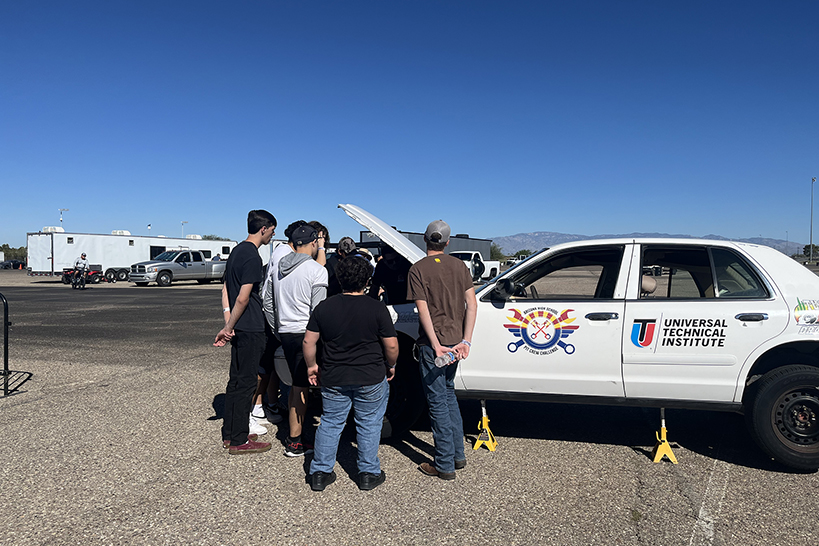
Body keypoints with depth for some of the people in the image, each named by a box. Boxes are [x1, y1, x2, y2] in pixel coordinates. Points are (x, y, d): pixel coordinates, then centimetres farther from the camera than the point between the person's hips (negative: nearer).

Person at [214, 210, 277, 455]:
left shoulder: (237, 251, 13)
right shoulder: (252, 256, -17)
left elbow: (226, 289, 15)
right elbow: (243, 298, -21)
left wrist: (228, 324, 9)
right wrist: (228, 327, -10)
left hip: (239, 328, 10)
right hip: (250, 329, -10)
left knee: (236, 380, 16)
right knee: (245, 382, -1)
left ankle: (230, 434, 26)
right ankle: (238, 441, 9)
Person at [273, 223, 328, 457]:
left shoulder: (280, 268, 12)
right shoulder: (317, 271, -11)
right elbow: (318, 310, -14)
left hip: (285, 332, 8)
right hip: (305, 333, -8)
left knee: (297, 385, 16)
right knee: (301, 388, -1)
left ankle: (294, 434, 23)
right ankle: (294, 442, 5)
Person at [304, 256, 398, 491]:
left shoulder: (324, 307, -3)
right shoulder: (377, 309, -11)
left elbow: (308, 342, 0)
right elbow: (392, 346, -8)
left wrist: (312, 365, 15)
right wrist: (390, 366, 9)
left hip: (333, 379, 2)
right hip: (371, 379, -2)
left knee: (330, 423, 15)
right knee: (369, 425, 13)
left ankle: (320, 473, 22)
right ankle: (369, 474, 22)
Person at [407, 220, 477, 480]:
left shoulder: (418, 269, -8)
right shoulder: (458, 265, 6)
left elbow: (423, 311, -16)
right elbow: (472, 303, -1)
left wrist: (436, 346, -16)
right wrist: (466, 341, -3)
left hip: (433, 344, -6)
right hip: (455, 340, 6)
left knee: (438, 402, 3)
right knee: (448, 395, 21)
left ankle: (444, 465, 11)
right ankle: (458, 455, 29)